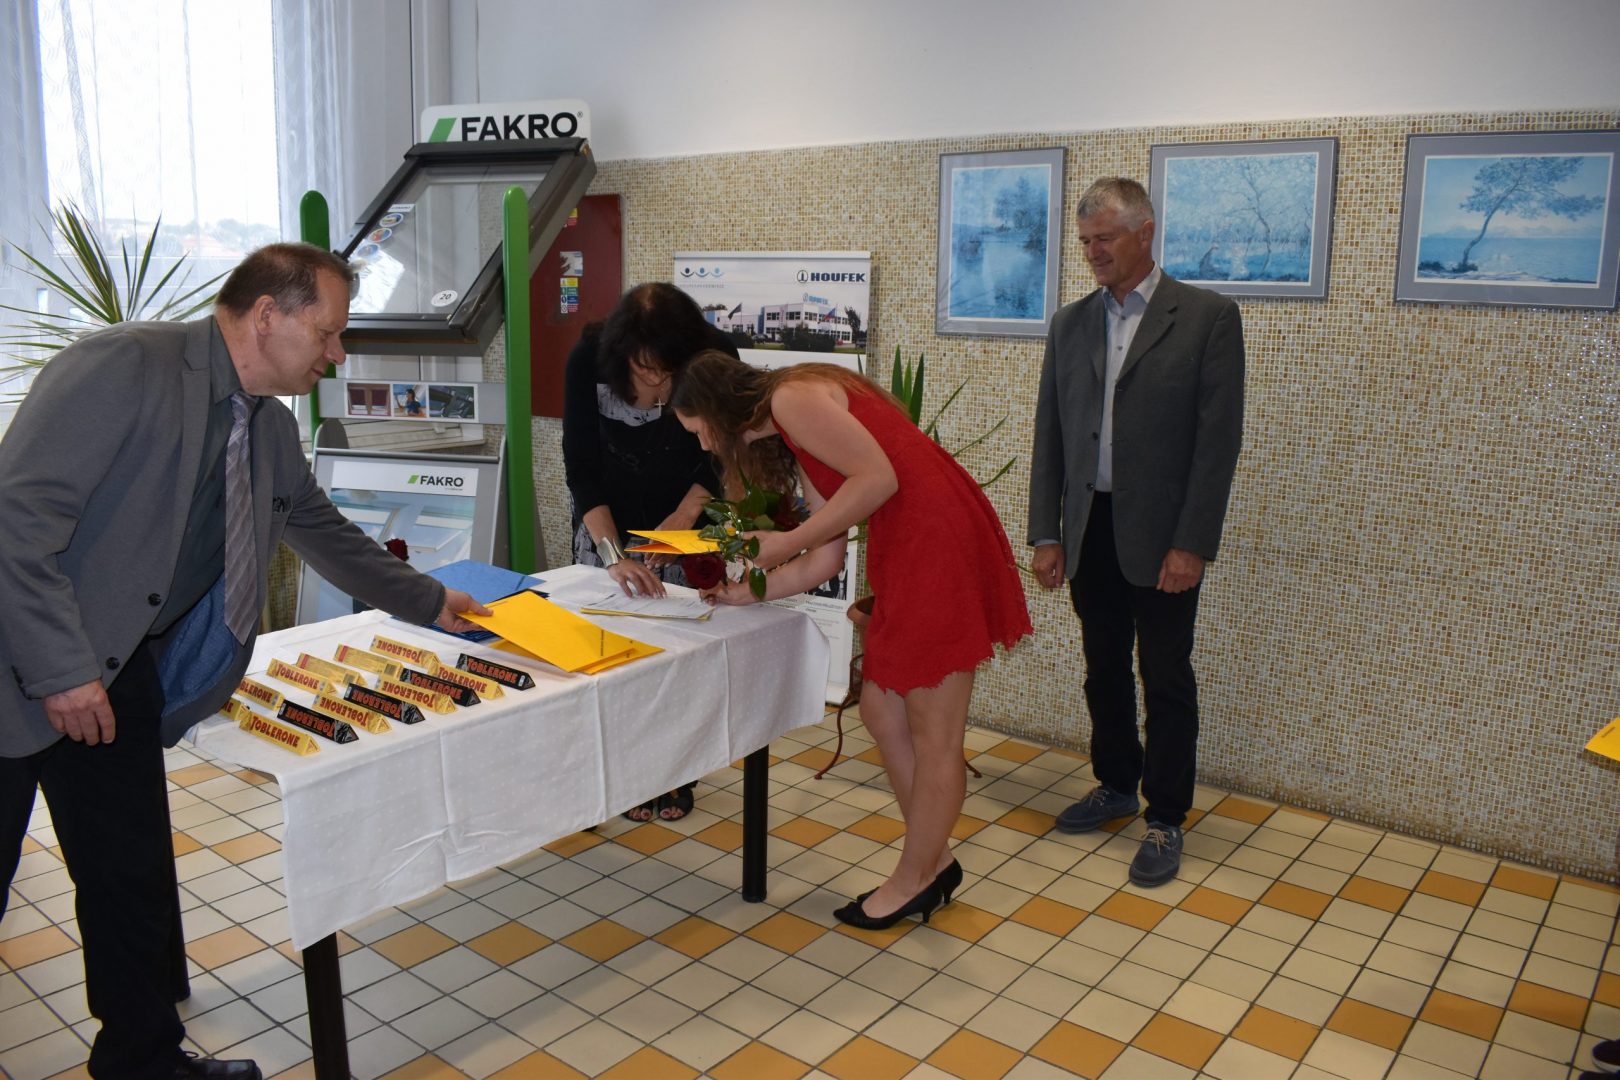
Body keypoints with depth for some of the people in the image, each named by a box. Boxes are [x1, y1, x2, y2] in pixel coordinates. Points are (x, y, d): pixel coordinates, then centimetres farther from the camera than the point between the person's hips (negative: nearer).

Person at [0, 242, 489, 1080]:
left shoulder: (269, 425, 5)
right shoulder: (124, 367, -20)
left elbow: (320, 529, 20)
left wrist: (427, 603, 25)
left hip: (119, 673, 7)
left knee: (133, 884, 14)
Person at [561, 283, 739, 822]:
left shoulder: (715, 357, -23)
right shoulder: (589, 357, -24)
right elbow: (580, 466, -23)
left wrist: (682, 518, -22)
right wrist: (614, 556, -34)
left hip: (683, 517, 0)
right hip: (607, 519, 0)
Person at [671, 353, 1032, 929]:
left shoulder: (792, 397, -8)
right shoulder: (791, 440, 20)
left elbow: (879, 476, -18)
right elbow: (827, 557, 15)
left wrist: (785, 542, -12)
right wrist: (744, 593, 16)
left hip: (941, 546, -10)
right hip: (905, 557, 10)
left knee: (934, 735, 4)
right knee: (882, 711, 16)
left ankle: (914, 881, 19)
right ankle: (935, 860, 29)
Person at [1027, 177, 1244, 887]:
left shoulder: (1207, 317, -5)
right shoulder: (1070, 323, 9)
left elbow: (1219, 438, -9)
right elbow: (1049, 435, 9)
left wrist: (1192, 543, -15)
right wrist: (1046, 534, 3)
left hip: (1160, 535, -4)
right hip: (1089, 529, 5)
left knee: (1166, 679, 4)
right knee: (1104, 669, 16)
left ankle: (1166, 819, 18)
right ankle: (1117, 783, 35)